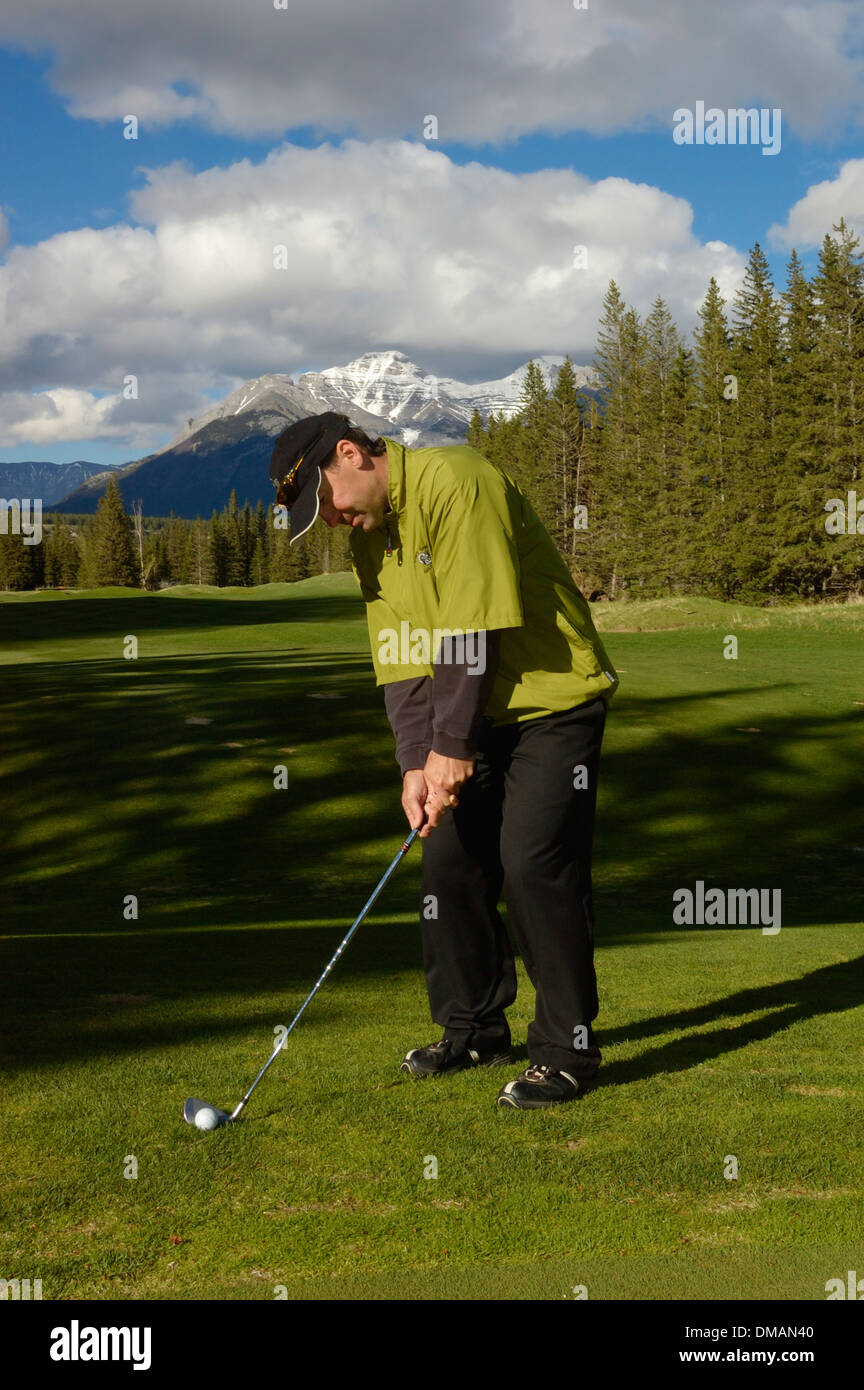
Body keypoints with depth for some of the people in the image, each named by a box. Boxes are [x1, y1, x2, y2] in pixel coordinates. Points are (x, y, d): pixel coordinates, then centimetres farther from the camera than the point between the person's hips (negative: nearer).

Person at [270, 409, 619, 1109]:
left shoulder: (455, 482, -20)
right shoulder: (369, 536, 8)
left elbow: (475, 630, -23)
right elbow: (402, 661, 6)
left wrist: (450, 748, -19)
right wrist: (416, 762, -6)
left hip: (552, 701, -8)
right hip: (476, 714, 8)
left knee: (534, 865, -13)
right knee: (450, 858, 7)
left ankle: (568, 1049, -1)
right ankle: (474, 1028, 22)